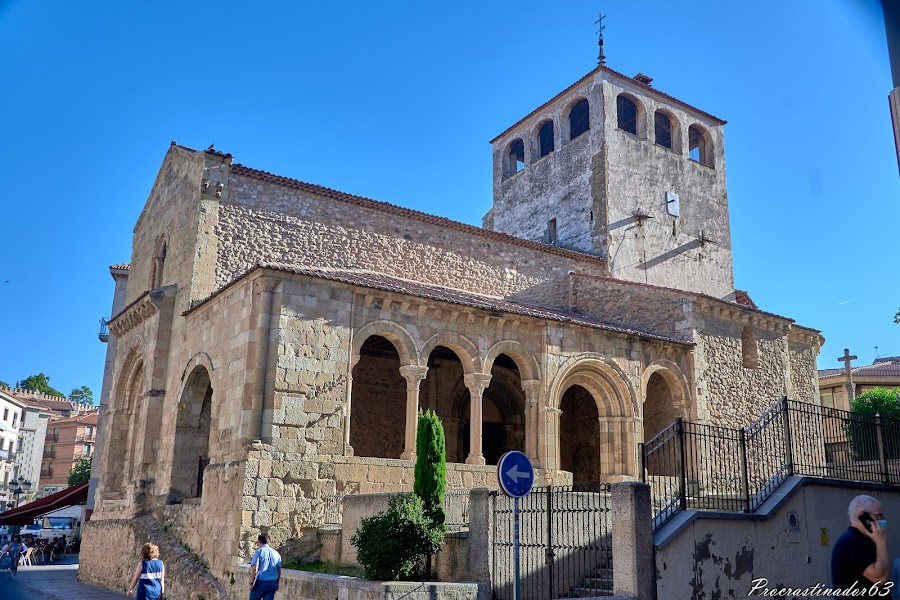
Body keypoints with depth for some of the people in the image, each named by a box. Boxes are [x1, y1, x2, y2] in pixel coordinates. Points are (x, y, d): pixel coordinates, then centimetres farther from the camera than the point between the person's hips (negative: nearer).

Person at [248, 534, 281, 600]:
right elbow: (279, 570, 15)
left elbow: (254, 569, -15)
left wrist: (251, 583, -9)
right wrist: (277, 584, 24)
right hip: (272, 583, 5)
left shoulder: (259, 551, -6)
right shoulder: (276, 553, 10)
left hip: (260, 583, -4)